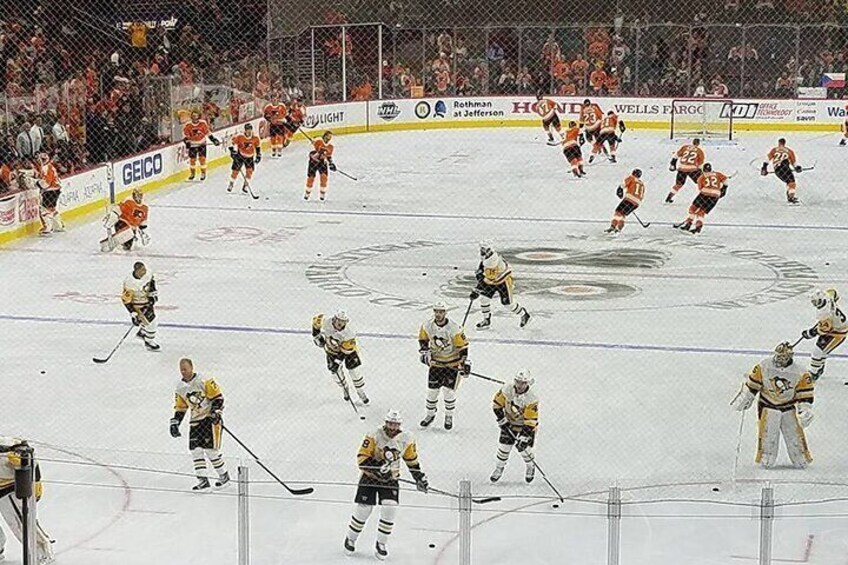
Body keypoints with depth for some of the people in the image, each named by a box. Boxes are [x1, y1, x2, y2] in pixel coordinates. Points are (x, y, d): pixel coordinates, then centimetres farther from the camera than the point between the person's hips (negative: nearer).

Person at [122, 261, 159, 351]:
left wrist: (153, 294, 6)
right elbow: (126, 300, -27)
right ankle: (149, 342, 14)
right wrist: (134, 314, -27)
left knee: (154, 322, 21)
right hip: (136, 305, -7)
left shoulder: (148, 275, -17)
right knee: (151, 322, -9)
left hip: (147, 301, 7)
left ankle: (141, 333, 49)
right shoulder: (129, 283, -35)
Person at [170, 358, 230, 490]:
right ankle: (203, 481, -4)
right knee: (195, 449, -5)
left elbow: (218, 396, -11)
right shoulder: (180, 387, 7)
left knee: (210, 449, -10)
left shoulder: (204, 381, -13)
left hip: (210, 418, -6)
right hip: (195, 420, 6)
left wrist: (215, 411, -22)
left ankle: (224, 476, 9)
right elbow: (180, 408, 15)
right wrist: (175, 423, 7)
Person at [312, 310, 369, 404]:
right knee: (336, 372, -3)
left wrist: (337, 362, -32)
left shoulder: (349, 333, -36)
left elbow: (345, 351, -30)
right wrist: (316, 336, -9)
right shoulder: (326, 323, -30)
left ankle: (361, 392, 18)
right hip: (332, 350, 2)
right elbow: (316, 321, -8)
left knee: (354, 371, -3)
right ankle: (345, 389, 25)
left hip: (348, 348, -2)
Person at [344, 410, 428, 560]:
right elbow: (362, 458, -20)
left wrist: (419, 477, 12)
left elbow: (412, 459, 11)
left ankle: (381, 544, 8)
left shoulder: (406, 439, -6)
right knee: (363, 510, -2)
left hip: (391, 480, 2)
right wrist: (378, 468, -33)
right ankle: (351, 539, 22)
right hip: (369, 477, -2)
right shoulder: (374, 436, -18)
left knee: (389, 510, -11)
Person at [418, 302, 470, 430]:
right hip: (435, 363, 4)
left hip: (453, 364, -4)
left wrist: (464, 363, -14)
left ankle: (449, 416, 17)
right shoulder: (427, 326, -10)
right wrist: (424, 352, -1)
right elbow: (423, 338, 10)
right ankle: (430, 414, 26)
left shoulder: (454, 328, -22)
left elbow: (463, 346, -14)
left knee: (449, 391, -4)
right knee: (432, 390, 7)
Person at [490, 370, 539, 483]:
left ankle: (530, 467, 29)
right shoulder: (507, 389, -22)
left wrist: (524, 439, -32)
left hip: (527, 424, -3)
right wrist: (502, 421, -11)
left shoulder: (532, 398, -31)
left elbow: (531, 421, -30)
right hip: (509, 423, 3)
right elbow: (496, 404, -8)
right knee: (504, 446, 1)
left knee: (524, 449, -3)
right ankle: (499, 468, 27)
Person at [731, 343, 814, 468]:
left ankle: (802, 459, 17)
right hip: (768, 407, 0)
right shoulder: (764, 366, -11)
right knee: (767, 436, -6)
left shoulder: (799, 373, -13)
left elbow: (805, 394, -7)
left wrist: (805, 410, -15)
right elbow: (752, 385, -2)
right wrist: (742, 400, -1)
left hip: (789, 409, 0)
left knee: (796, 438, 1)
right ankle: (765, 460, 9)